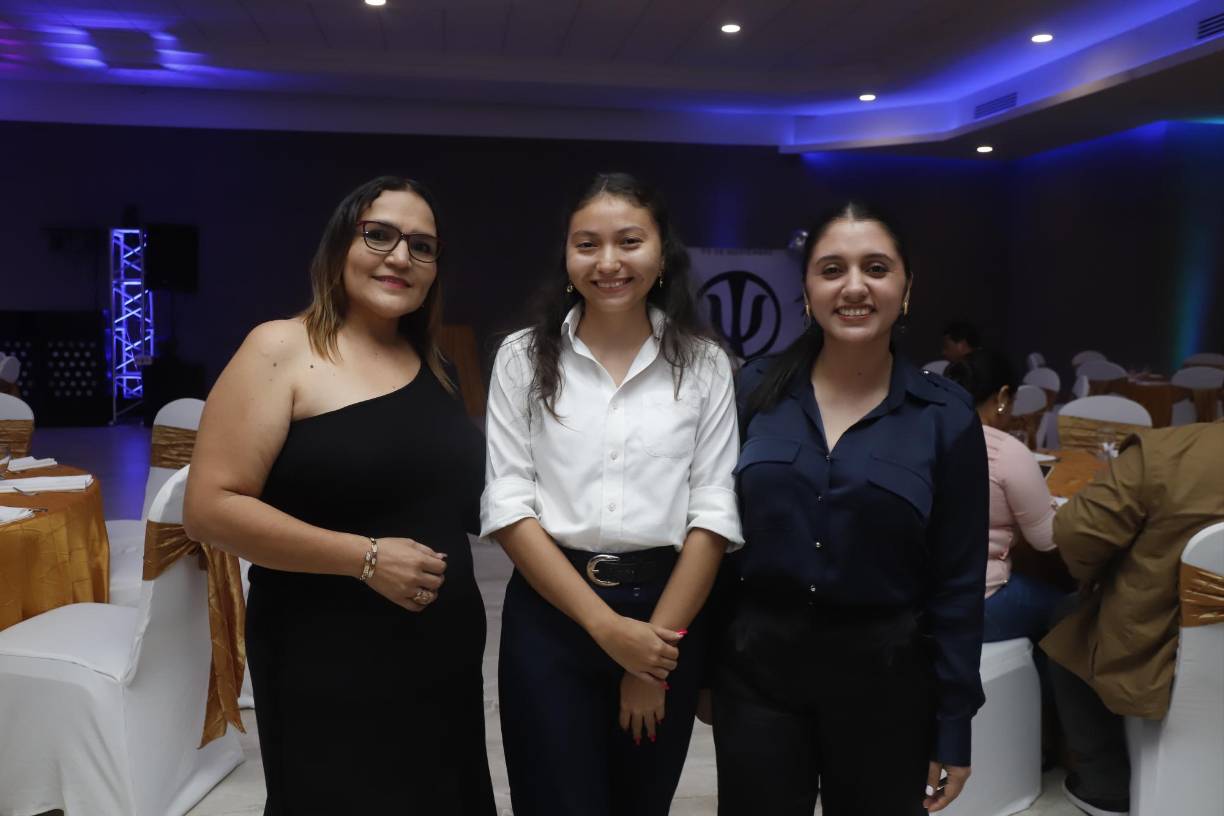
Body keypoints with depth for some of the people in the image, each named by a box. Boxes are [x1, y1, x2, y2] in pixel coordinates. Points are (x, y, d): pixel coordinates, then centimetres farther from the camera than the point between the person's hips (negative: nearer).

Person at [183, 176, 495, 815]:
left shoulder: (431, 365, 9)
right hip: (327, 666, -6)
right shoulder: (281, 349, -9)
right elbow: (211, 508, -16)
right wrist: (366, 557, -18)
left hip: (444, 656, 6)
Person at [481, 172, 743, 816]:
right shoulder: (524, 357, -1)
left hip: (668, 613, 2)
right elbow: (508, 505, -7)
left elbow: (713, 512, -2)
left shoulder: (704, 364, 1)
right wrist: (606, 627, -12)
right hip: (549, 615, -1)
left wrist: (660, 641, -8)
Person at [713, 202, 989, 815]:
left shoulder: (945, 416, -6)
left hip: (885, 673, 0)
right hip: (756, 662, 1)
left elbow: (958, 581, -3)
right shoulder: (756, 390, -3)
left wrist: (953, 727, -1)